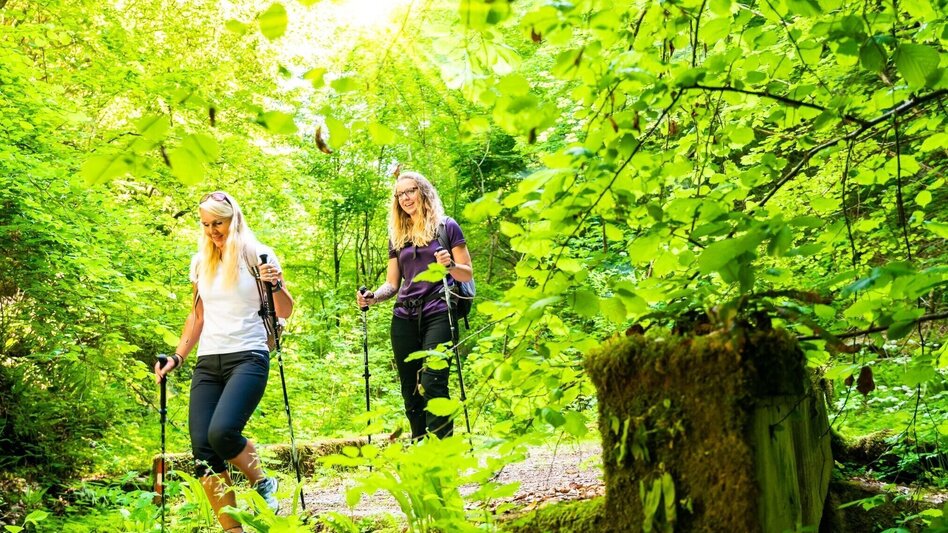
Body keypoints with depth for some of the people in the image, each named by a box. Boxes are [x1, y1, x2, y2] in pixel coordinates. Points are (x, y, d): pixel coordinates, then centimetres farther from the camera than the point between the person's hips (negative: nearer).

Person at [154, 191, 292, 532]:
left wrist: (276, 285, -20)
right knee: (202, 447, -8)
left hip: (248, 357, -5)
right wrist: (177, 357, 13)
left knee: (222, 431, -27)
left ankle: (261, 482, 2)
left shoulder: (256, 254, 0)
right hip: (208, 362, 5)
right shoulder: (200, 262, 14)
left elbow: (285, 312, 0)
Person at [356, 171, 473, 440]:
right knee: (410, 391, 3)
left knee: (432, 384, -18)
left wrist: (450, 265, -18)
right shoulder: (397, 236, 18)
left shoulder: (446, 227, 6)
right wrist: (372, 297, -2)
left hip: (438, 314, -5)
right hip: (405, 318, 5)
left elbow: (468, 274, 4)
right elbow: (392, 284, 18)